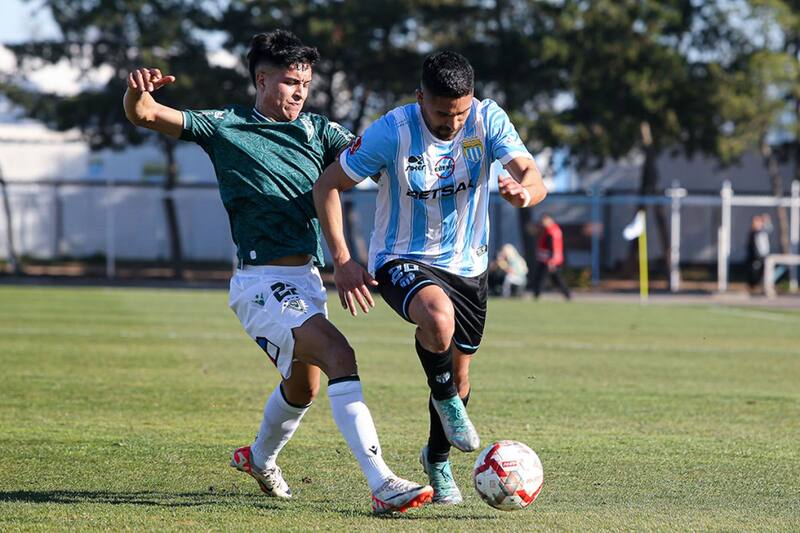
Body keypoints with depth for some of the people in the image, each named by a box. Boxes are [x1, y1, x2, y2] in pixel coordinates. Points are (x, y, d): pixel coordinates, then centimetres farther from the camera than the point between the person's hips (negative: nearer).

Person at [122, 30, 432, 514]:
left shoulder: (317, 130, 10)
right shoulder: (225, 127, 0)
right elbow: (144, 115, -6)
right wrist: (139, 92, -29)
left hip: (307, 279, 7)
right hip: (262, 281, -7)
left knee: (304, 386, 25)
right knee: (340, 356, -25)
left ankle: (260, 457, 55)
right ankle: (382, 485, -32)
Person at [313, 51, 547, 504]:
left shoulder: (488, 120, -14)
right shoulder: (391, 132, -21)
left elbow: (534, 180, -23)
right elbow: (328, 185, -11)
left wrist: (524, 190, -49)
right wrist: (341, 260, -19)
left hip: (468, 264, 4)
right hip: (402, 260, -4)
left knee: (459, 372, 13)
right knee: (438, 317, -36)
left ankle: (438, 458, 41)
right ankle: (445, 397, -5)